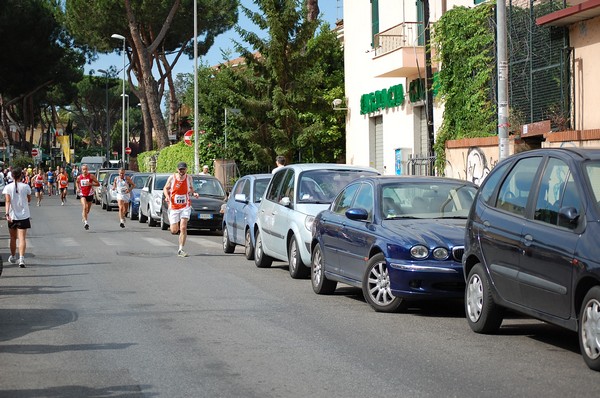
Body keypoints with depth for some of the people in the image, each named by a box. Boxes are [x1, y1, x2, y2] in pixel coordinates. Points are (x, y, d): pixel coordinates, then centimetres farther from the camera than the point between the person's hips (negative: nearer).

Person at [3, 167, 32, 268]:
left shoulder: (8, 187, -6)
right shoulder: (26, 187, -6)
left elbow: (8, 201, -14)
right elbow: (29, 200, 6)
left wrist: (7, 213, -19)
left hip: (12, 216, 1)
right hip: (23, 216, -1)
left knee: (13, 238, 18)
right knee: (22, 238, -4)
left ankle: (13, 257, 32)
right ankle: (21, 259, -18)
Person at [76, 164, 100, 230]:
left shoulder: (91, 176, -9)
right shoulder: (79, 177, -1)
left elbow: (98, 184, -9)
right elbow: (77, 182, 23)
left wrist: (90, 184, -23)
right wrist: (78, 188, 4)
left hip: (90, 194, 1)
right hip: (82, 195, 0)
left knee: (87, 210, 14)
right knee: (84, 207, -23)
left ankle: (83, 218, 45)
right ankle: (85, 222, -28)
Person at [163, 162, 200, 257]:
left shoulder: (189, 178, -1)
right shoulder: (172, 178, -5)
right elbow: (166, 188, 6)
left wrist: (193, 193, -7)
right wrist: (167, 196, -14)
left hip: (185, 206, 0)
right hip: (173, 206, 0)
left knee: (183, 228, -14)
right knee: (174, 231, 1)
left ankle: (180, 250, -7)